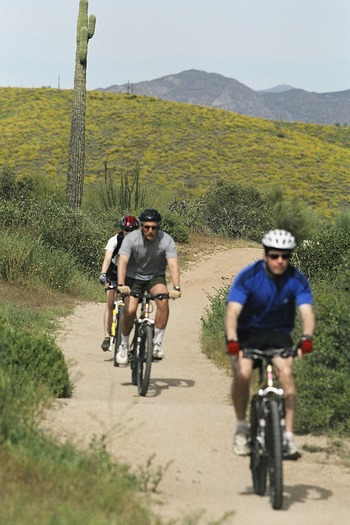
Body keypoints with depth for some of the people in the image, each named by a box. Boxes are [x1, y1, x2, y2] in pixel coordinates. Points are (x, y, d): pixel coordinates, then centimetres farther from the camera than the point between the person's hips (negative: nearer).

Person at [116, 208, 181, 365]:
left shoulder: (166, 240, -20)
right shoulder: (131, 239, -21)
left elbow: (173, 264, -30)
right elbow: (123, 262, -32)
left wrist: (176, 288, -45)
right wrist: (121, 285, -48)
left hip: (156, 277, 1)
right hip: (134, 277, 0)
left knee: (163, 300, -29)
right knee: (129, 311, -20)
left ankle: (158, 342, -16)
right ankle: (124, 345, 4)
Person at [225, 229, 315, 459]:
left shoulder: (297, 280, -14)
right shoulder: (249, 276, -20)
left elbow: (307, 311, -27)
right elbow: (232, 311, -30)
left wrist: (307, 338, -48)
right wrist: (232, 340, -47)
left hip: (279, 334, 1)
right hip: (248, 331, -1)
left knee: (286, 372, -26)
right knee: (242, 373, -26)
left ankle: (288, 435, -20)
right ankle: (241, 427, -2)